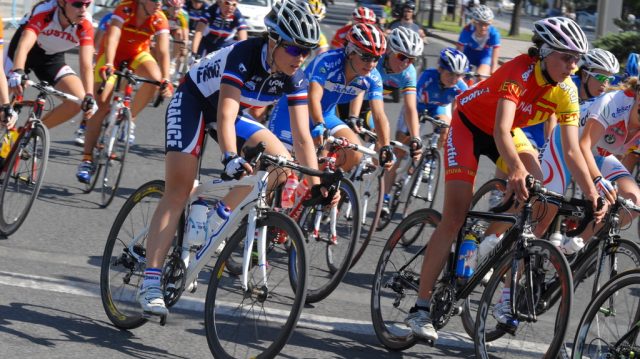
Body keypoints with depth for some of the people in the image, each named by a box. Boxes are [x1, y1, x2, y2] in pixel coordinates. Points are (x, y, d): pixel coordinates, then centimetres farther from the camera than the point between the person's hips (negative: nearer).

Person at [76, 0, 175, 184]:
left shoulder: (159, 20, -21)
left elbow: (163, 51, -29)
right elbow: (112, 38, -39)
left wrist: (166, 80, -42)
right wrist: (107, 65, -54)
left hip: (138, 54, 2)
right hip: (112, 55, -2)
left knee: (155, 77, -31)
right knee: (101, 105, -14)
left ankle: (130, 118, -6)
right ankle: (87, 159, -9)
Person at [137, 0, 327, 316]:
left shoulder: (294, 78, -17)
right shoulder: (243, 56, -34)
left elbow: (302, 137, -15)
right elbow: (225, 117, -43)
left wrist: (316, 184, -23)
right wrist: (231, 158, -59)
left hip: (230, 109, 6)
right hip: (192, 101, -6)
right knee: (178, 192, -17)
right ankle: (150, 283, -20)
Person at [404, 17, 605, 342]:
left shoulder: (566, 92, -16)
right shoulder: (519, 72, -34)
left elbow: (572, 151, -16)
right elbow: (501, 130, -45)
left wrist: (593, 196, -25)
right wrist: (516, 169, -62)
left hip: (507, 131, 6)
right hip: (469, 125, -6)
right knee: (455, 216, -15)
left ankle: (511, 297, -3)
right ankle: (420, 308, -11)